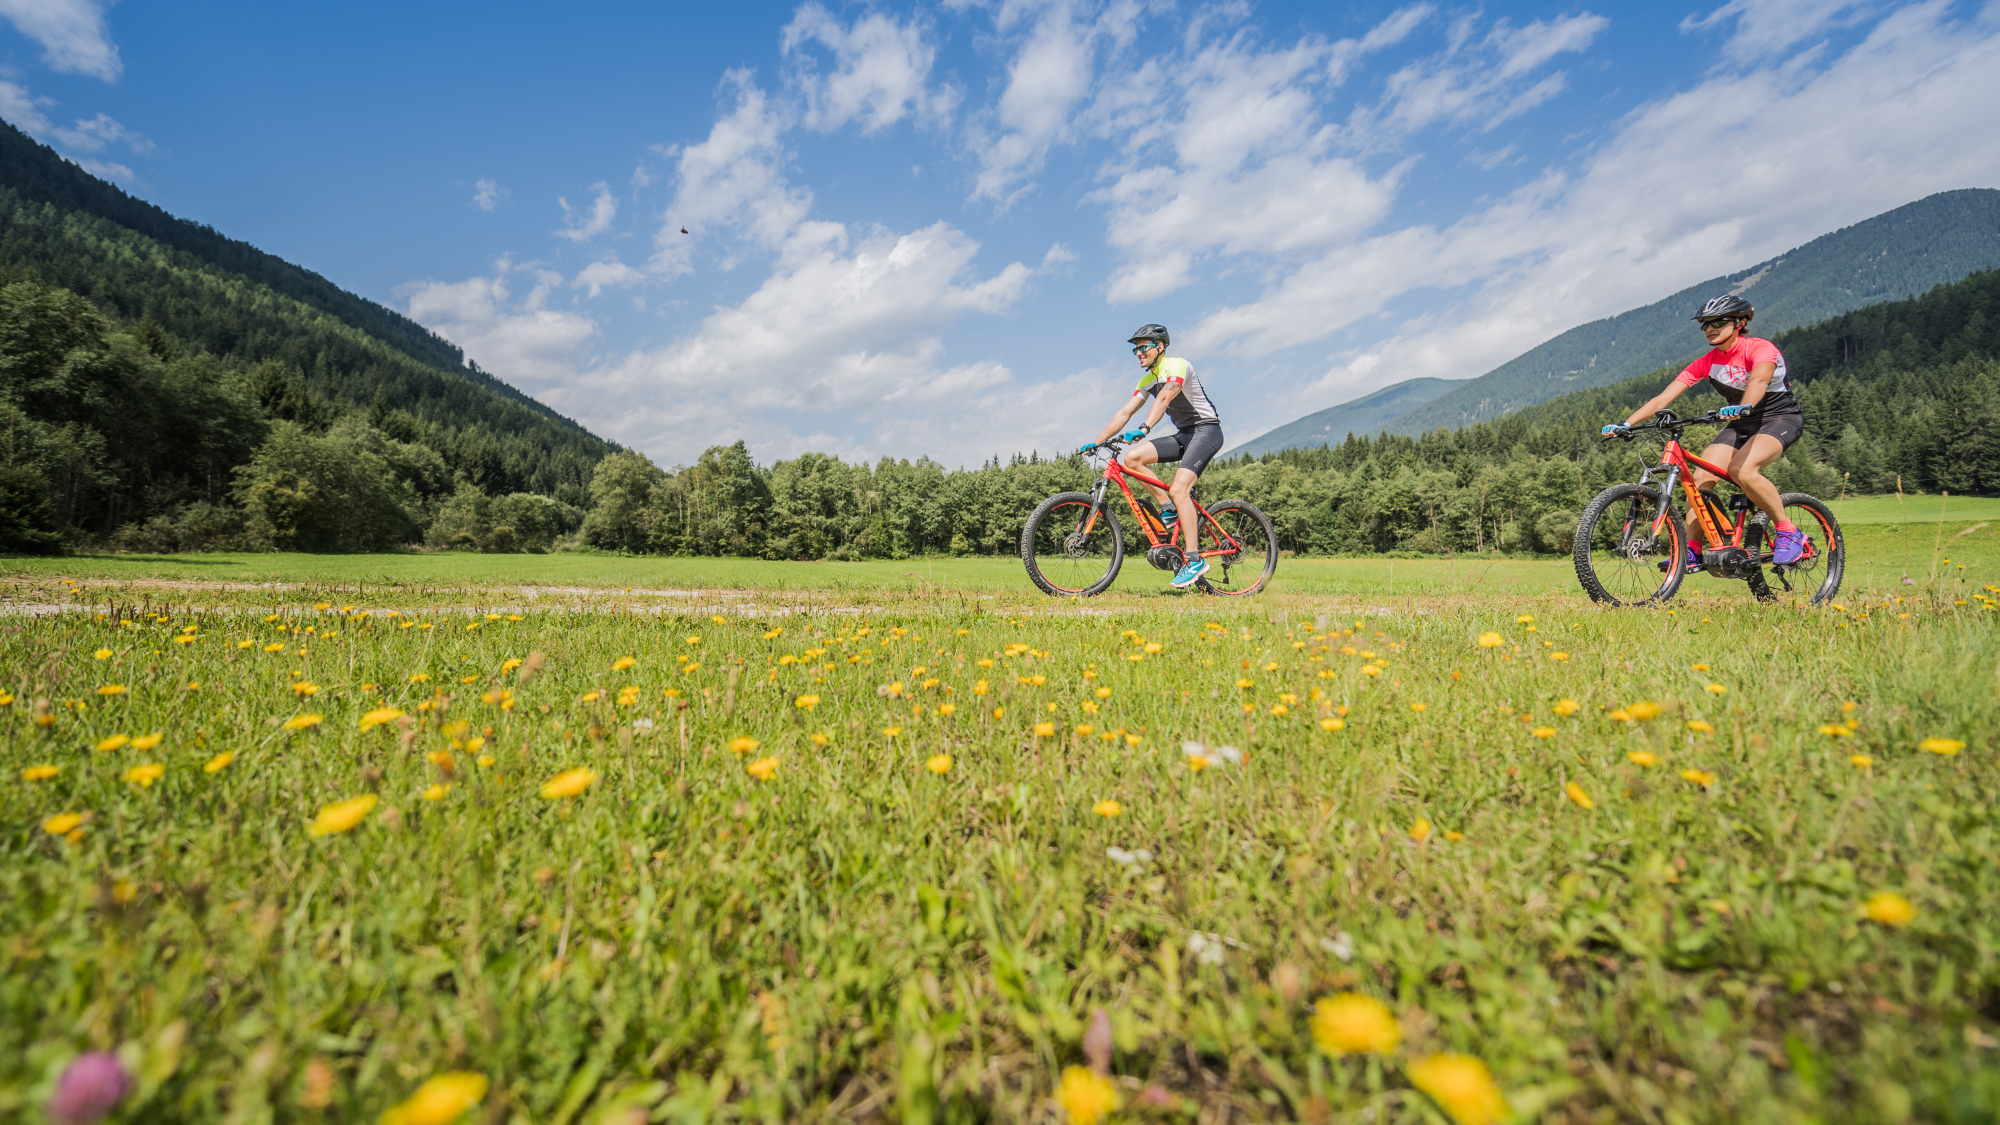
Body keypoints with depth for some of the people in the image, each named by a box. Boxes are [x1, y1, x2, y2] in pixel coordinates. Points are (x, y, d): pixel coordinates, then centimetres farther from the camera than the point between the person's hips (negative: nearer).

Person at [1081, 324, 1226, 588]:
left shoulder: (1177, 365, -13)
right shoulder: (1148, 380, 11)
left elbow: (1164, 398, -32)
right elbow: (1124, 413, 7)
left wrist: (1144, 429, -46)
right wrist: (1097, 442, -2)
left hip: (1207, 430, -8)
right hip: (1183, 434, 8)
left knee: (1178, 488, -25)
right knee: (1132, 457, -11)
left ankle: (1194, 560, -20)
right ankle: (1170, 510, -2)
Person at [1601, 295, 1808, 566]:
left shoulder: (1761, 349, -19)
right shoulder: (1708, 362, -4)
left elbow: (1759, 380, -42)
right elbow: (1663, 398, -12)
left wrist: (1744, 407, -63)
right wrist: (1625, 424, -25)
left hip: (1781, 417, -5)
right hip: (1742, 423, 6)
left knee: (1741, 469, -32)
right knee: (1702, 476, -16)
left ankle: (1789, 533, -14)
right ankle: (1691, 551, -11)